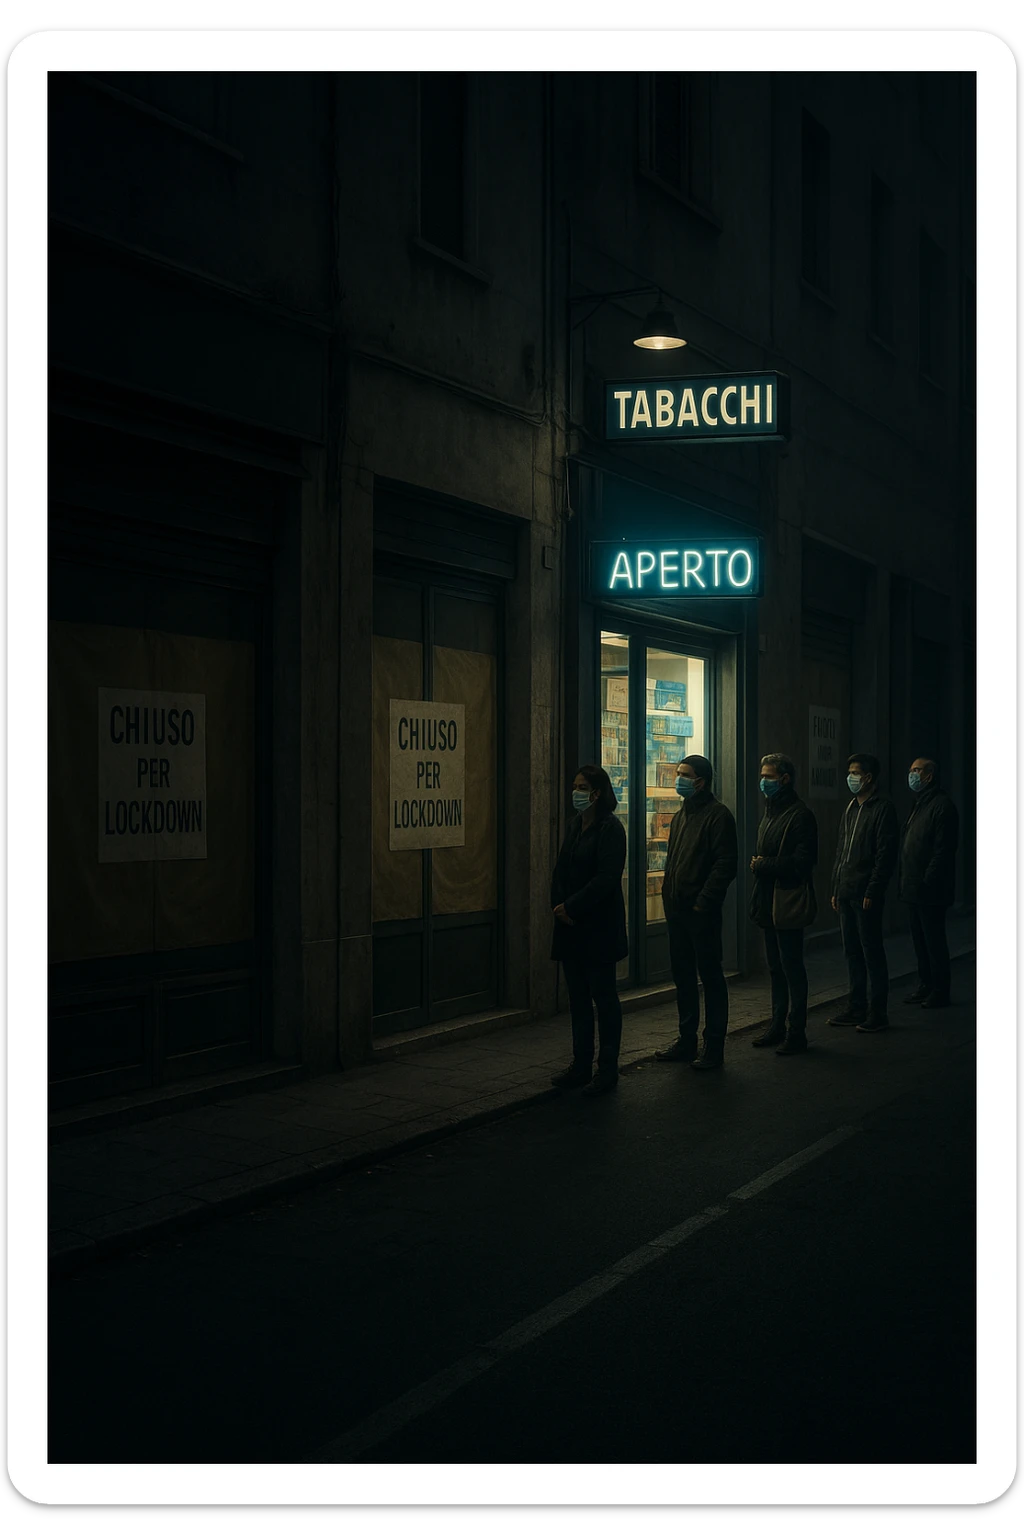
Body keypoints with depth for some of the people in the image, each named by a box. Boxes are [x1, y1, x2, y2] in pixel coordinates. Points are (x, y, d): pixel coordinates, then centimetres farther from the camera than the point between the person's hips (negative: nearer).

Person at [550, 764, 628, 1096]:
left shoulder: (610, 829, -11)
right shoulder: (575, 825, 13)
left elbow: (606, 879, -18)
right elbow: (561, 870, 14)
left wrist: (572, 907, -17)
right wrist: (558, 905, -3)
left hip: (599, 928, -8)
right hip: (571, 925, 8)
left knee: (603, 996, 0)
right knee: (578, 996, 11)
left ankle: (607, 1069, 7)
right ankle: (581, 1065, 19)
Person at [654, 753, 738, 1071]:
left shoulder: (718, 815, -10)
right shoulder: (680, 816, 17)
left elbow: (725, 864, -16)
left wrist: (703, 902, -19)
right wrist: (668, 896, 11)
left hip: (702, 912, -8)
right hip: (677, 911, 8)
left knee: (710, 975, -1)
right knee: (682, 974, 13)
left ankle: (714, 1045, 5)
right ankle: (687, 1040, 23)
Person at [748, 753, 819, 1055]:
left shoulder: (800, 815, -13)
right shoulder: (770, 812, 16)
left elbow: (802, 861, -20)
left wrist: (764, 865, -14)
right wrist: (758, 863, 5)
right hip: (769, 903, 9)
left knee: (792, 968, -3)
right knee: (776, 968, 15)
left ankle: (796, 1032, 4)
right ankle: (778, 1026, 24)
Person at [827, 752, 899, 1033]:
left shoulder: (883, 809, -8)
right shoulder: (851, 809, 17)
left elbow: (885, 855, -14)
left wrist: (872, 892, -18)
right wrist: (835, 889, 15)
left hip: (866, 895, -8)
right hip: (846, 894, 8)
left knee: (872, 952, -3)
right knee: (852, 952, 12)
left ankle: (877, 1013, 1)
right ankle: (856, 1007, 19)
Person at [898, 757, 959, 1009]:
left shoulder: (942, 806, -13)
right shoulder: (919, 806, 18)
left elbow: (943, 851, -19)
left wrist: (927, 882, -21)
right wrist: (905, 881, 14)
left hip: (930, 891, -10)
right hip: (915, 890, 10)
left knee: (933, 940, -4)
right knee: (919, 939, 13)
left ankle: (939, 992, 2)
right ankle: (925, 986, 21)